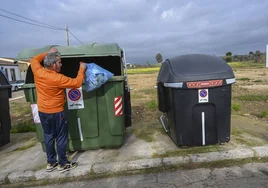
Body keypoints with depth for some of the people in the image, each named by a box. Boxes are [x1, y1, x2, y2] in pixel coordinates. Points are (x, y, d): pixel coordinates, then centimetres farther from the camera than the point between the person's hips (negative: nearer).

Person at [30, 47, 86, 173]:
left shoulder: (38, 72, -5)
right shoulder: (57, 78, -24)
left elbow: (33, 60, 17)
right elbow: (77, 83, -19)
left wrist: (47, 53, 15)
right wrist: (82, 69, -7)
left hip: (42, 112, 7)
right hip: (56, 113, -7)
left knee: (48, 137, 17)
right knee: (61, 138, 7)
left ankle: (51, 163, 29)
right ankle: (63, 164, 18)